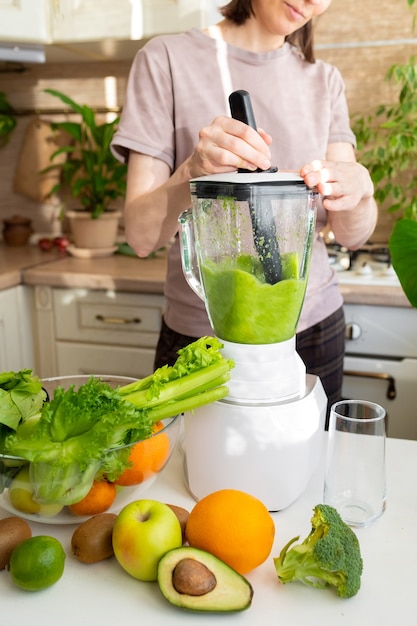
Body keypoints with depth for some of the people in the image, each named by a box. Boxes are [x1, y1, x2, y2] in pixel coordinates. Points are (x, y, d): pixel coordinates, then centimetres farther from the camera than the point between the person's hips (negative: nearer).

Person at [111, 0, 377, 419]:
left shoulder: (325, 81, 6)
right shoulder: (167, 59, -6)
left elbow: (351, 236, -1)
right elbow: (142, 237, -12)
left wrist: (358, 187, -21)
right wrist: (193, 171, -29)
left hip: (314, 327, 3)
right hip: (200, 334, -3)